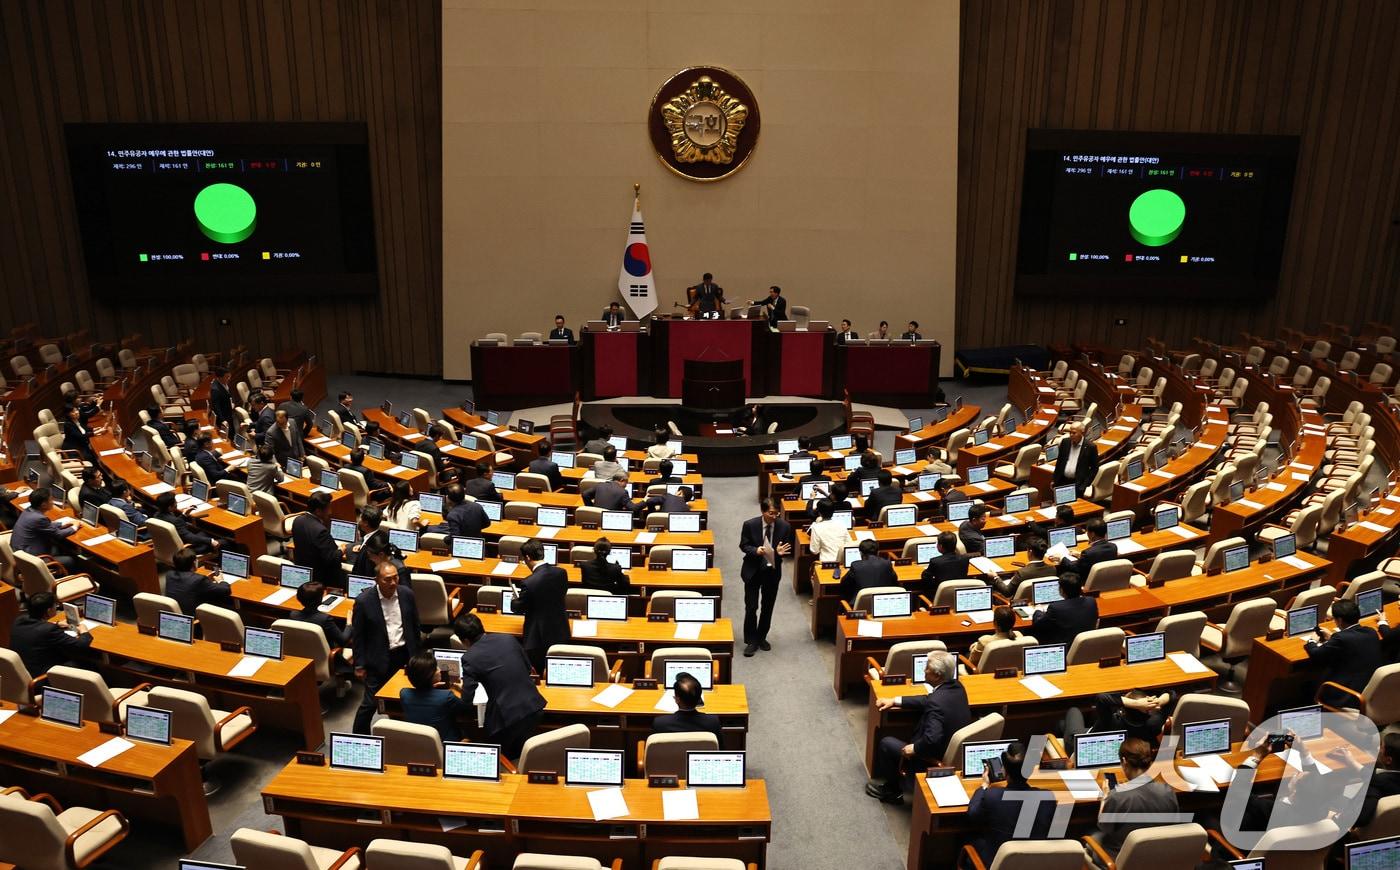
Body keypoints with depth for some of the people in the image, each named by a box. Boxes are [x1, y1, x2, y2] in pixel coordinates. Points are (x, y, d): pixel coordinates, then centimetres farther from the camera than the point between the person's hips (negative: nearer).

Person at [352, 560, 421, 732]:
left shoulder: (407, 594, -5)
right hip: (379, 659, -3)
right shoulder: (363, 601, -15)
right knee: (370, 703, 3)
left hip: (404, 654, 3)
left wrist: (416, 654, 11)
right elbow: (358, 636, -6)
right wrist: (359, 665, -5)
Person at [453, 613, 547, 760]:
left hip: (507, 717, -5)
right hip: (534, 707, 5)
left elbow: (467, 700, -6)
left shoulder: (470, 658, -9)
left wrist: (463, 687, 16)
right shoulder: (509, 639, 5)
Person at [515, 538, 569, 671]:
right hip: (561, 634, 5)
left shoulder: (528, 583, -25)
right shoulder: (561, 573, -10)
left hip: (539, 638, -5)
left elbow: (519, 608, -8)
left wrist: (515, 599, 14)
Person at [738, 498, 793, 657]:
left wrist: (781, 552, -26)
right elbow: (743, 545, -5)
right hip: (753, 570, -2)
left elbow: (788, 549, -2)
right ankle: (751, 641, 15)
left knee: (768, 607, 15)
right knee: (751, 607, 0)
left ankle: (761, 637, 33)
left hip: (773, 571, 2)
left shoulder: (784, 526, -11)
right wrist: (756, 550, -25)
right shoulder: (750, 525, -15)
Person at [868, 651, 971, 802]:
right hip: (954, 751, 9)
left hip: (935, 760, -9)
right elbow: (927, 701, 10)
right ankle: (892, 783, 38)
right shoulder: (957, 687, -4)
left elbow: (932, 738, -38)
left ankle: (892, 790, 29)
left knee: (886, 743, 9)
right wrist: (895, 700, 9)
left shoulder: (937, 702, -32)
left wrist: (914, 748, -19)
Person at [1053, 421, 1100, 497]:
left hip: (1078, 483, -3)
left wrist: (1084, 485, -8)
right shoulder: (1065, 442, 6)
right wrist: (1055, 481, 9)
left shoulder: (1090, 447, -5)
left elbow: (1094, 468, 0)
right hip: (1062, 481, 3)